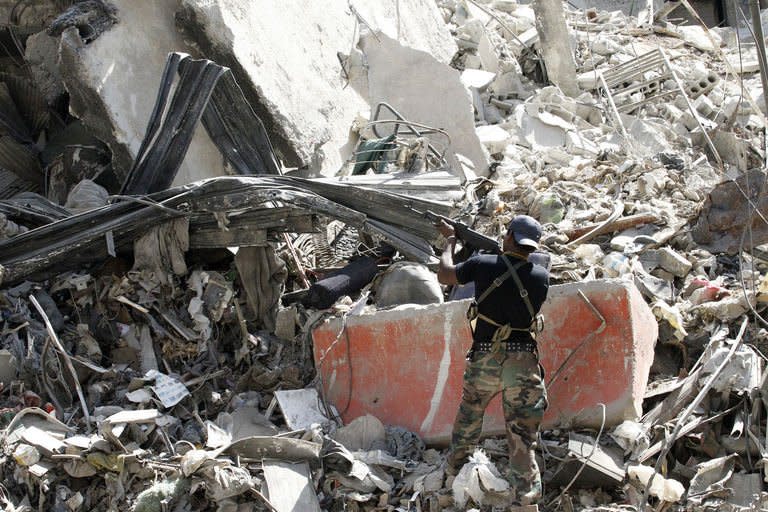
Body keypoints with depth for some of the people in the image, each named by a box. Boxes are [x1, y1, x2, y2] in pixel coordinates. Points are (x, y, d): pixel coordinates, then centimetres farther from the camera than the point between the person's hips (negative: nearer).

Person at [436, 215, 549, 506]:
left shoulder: (483, 264, -5)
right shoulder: (541, 277, -2)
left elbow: (444, 275, 11)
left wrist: (450, 240, 27)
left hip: (485, 358, 0)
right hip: (523, 361, 0)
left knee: (468, 418, 23)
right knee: (522, 434, 1)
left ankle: (455, 468, 40)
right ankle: (526, 497, -2)